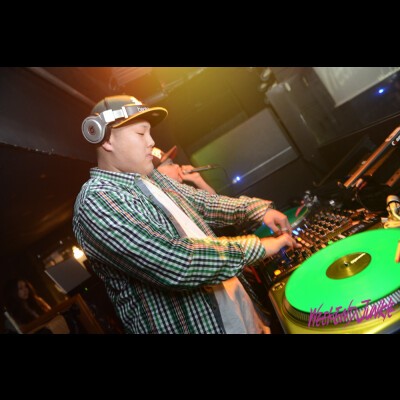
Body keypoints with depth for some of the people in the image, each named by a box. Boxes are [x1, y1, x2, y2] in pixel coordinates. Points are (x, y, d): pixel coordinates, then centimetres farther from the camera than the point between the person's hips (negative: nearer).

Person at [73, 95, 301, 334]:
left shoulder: (152, 177, 7)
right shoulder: (96, 201, -21)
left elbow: (202, 202, 15)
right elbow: (172, 262, -30)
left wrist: (258, 210, -1)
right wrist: (256, 248, -22)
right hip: (193, 326, -8)